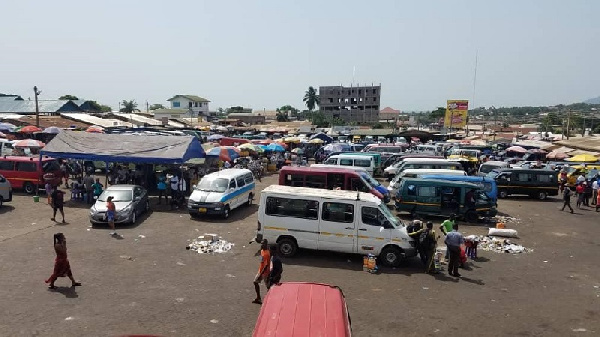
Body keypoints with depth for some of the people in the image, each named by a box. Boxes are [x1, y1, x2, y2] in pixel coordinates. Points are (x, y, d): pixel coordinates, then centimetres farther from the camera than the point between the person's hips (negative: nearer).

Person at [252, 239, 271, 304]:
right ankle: (258, 298, 25)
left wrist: (261, 274, -25)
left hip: (265, 272, -9)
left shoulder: (267, 254, -26)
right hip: (260, 271, 9)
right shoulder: (262, 251, 2)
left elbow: (266, 265, -28)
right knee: (256, 282, 15)